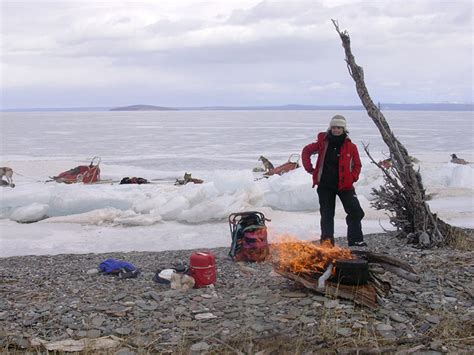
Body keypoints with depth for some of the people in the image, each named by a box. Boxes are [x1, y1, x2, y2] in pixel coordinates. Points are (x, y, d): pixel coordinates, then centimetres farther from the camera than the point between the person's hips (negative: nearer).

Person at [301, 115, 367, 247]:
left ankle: (355, 239, 12)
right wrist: (310, 169, 4)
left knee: (356, 212, -3)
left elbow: (357, 164, 10)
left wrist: (353, 177, -4)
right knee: (327, 214, 7)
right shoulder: (323, 143, -3)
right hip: (325, 185, 0)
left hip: (344, 185, 0)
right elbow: (306, 151, 11)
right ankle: (326, 241, 15)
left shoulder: (350, 146, -3)